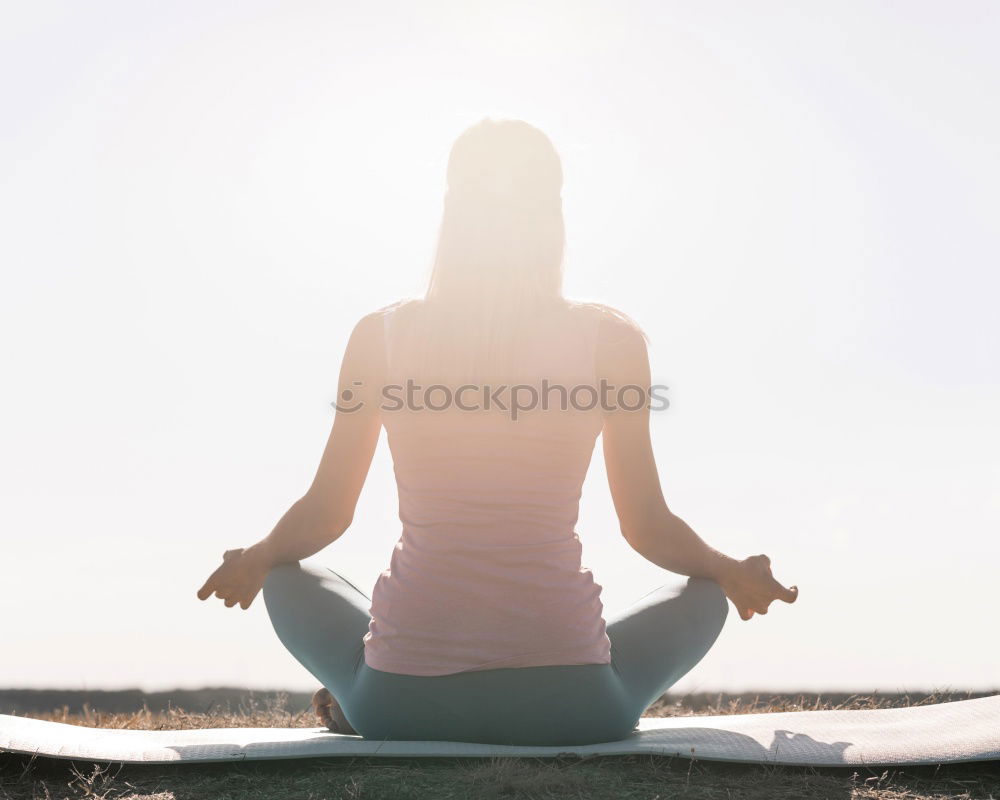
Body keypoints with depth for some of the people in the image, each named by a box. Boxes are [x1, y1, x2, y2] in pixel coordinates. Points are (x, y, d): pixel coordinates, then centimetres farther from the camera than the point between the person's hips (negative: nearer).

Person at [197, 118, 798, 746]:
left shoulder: (380, 336, -1)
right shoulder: (612, 339, -3)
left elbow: (324, 515, 7)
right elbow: (649, 528, 4)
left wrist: (254, 560, 30)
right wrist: (734, 572, 25)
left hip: (402, 700, 2)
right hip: (569, 710, -1)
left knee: (287, 577, 30)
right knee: (705, 594, 26)